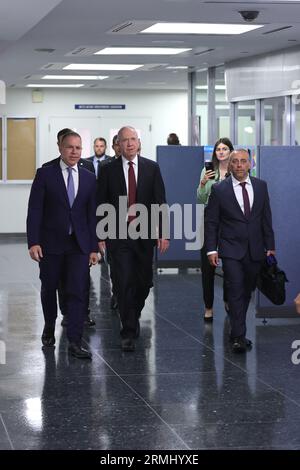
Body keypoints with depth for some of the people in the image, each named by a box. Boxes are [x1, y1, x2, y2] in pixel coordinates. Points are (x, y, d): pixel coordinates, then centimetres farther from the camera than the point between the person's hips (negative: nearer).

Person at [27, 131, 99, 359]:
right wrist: (33, 242, -14)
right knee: (49, 289, 13)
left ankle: (75, 342, -4)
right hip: (51, 243, -1)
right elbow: (35, 210, -6)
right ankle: (49, 327, 37)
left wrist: (94, 247, 2)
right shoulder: (45, 174, -2)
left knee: (78, 292, -5)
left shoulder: (89, 178, 6)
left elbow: (93, 214, 6)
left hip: (79, 244, 1)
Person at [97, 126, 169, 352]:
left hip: (145, 234, 2)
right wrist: (100, 235, -3)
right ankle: (129, 332, -2)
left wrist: (162, 233, -5)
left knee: (144, 282, 10)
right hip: (119, 235, -2)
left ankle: (134, 314, 39)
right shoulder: (109, 170, 1)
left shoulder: (152, 168, 4)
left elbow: (160, 201, 2)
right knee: (125, 283, -7)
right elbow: (101, 204, 2)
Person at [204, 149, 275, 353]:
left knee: (247, 292, 11)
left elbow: (266, 218, 9)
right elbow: (211, 221, -1)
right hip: (231, 250, -4)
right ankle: (239, 337, -11)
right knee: (235, 292, -11)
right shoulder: (219, 189, -3)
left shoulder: (261, 186, 6)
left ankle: (237, 329, 26)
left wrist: (270, 246, 7)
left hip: (255, 250, 4)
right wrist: (212, 249, -7)